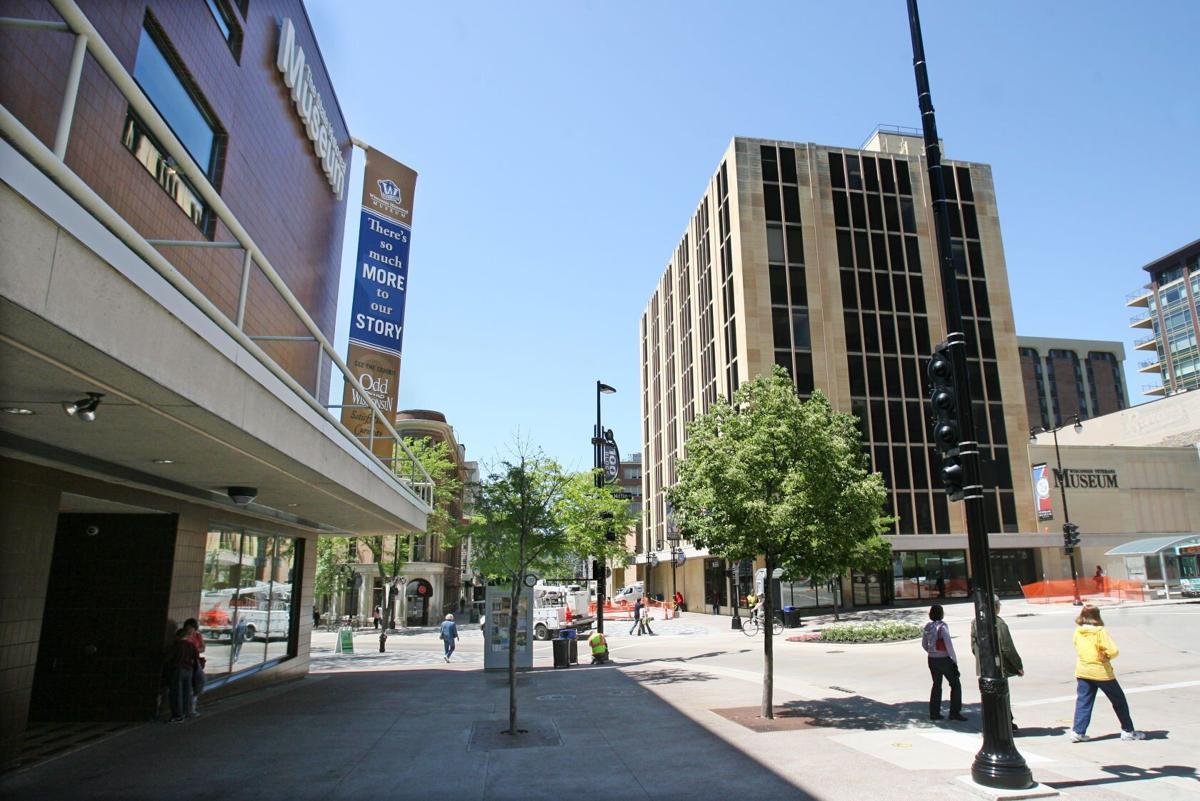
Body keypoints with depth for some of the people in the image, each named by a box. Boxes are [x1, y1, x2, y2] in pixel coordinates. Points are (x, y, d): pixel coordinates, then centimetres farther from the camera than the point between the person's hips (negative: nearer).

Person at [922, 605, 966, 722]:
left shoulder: (927, 626, 3)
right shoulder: (942, 626, -17)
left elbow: (924, 644, 11)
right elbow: (949, 645, -19)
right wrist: (955, 659, -11)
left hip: (932, 659, 6)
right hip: (944, 659, -6)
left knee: (936, 685, 16)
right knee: (955, 684, 9)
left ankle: (934, 713, 18)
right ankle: (955, 712, 9)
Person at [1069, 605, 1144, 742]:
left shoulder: (1078, 632, 0)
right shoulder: (1100, 631, -14)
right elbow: (1113, 651, -20)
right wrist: (1107, 656, 0)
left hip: (1082, 672, 4)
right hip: (1101, 671, -3)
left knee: (1083, 702, 5)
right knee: (1119, 701, 17)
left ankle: (1077, 731, -1)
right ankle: (1128, 731, 27)